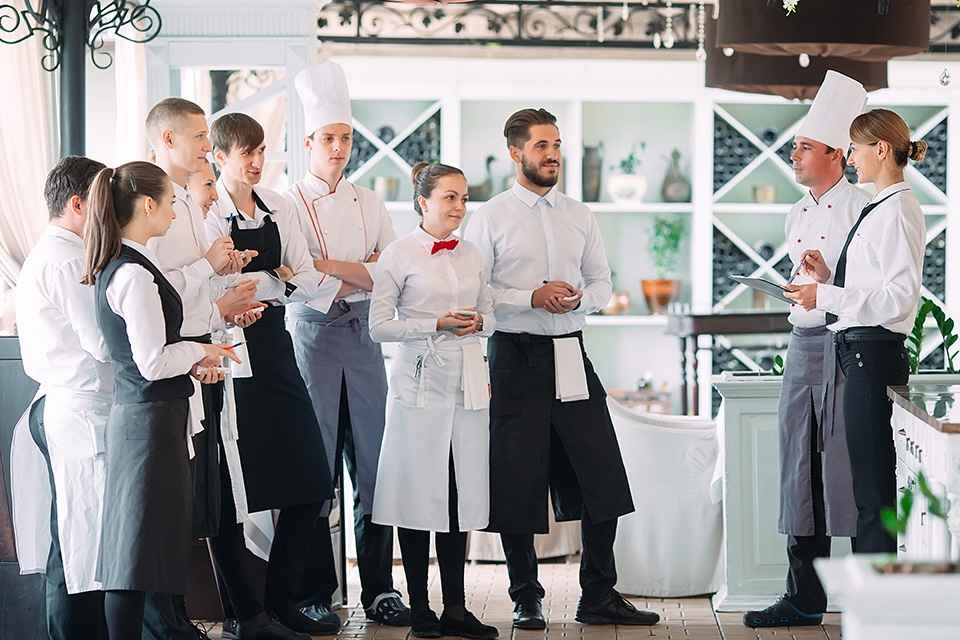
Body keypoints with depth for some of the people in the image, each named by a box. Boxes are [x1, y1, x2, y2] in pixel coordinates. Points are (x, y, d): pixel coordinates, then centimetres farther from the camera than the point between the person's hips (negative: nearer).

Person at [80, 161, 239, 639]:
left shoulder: (114, 266, 12)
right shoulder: (135, 274, -18)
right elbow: (153, 363, -20)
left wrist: (192, 362, 12)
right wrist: (200, 351, -4)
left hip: (135, 414, 10)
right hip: (150, 419, -10)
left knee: (134, 544, 13)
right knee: (139, 546, -5)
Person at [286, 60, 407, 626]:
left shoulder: (369, 204, 13)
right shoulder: (289, 205, 0)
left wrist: (330, 267, -6)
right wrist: (359, 273, -8)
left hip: (364, 336, 4)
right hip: (313, 333, -4)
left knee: (372, 465, 3)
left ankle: (379, 589, 8)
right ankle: (315, 593, 5)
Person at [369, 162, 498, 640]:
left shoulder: (471, 255, 12)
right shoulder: (399, 255, -3)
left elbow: (490, 315, 20)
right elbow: (380, 326, -7)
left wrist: (476, 323, -3)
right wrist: (438, 324, -14)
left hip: (468, 384, 5)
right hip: (420, 385, -5)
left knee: (463, 494, 4)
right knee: (420, 494, -1)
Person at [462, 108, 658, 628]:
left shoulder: (579, 216, 13)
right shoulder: (490, 218, -1)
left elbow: (602, 282, 17)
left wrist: (580, 298, -5)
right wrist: (530, 298, -17)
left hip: (572, 356, 4)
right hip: (517, 356, -4)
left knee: (602, 477, 1)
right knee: (515, 483, 1)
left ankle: (598, 596, 12)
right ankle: (525, 599, 16)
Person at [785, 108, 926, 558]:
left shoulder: (898, 211, -13)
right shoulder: (878, 209, 17)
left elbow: (900, 295, -20)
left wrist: (826, 296, -19)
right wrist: (827, 276, 7)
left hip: (874, 353, -10)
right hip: (860, 352, 10)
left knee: (874, 487, -5)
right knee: (869, 484, 13)